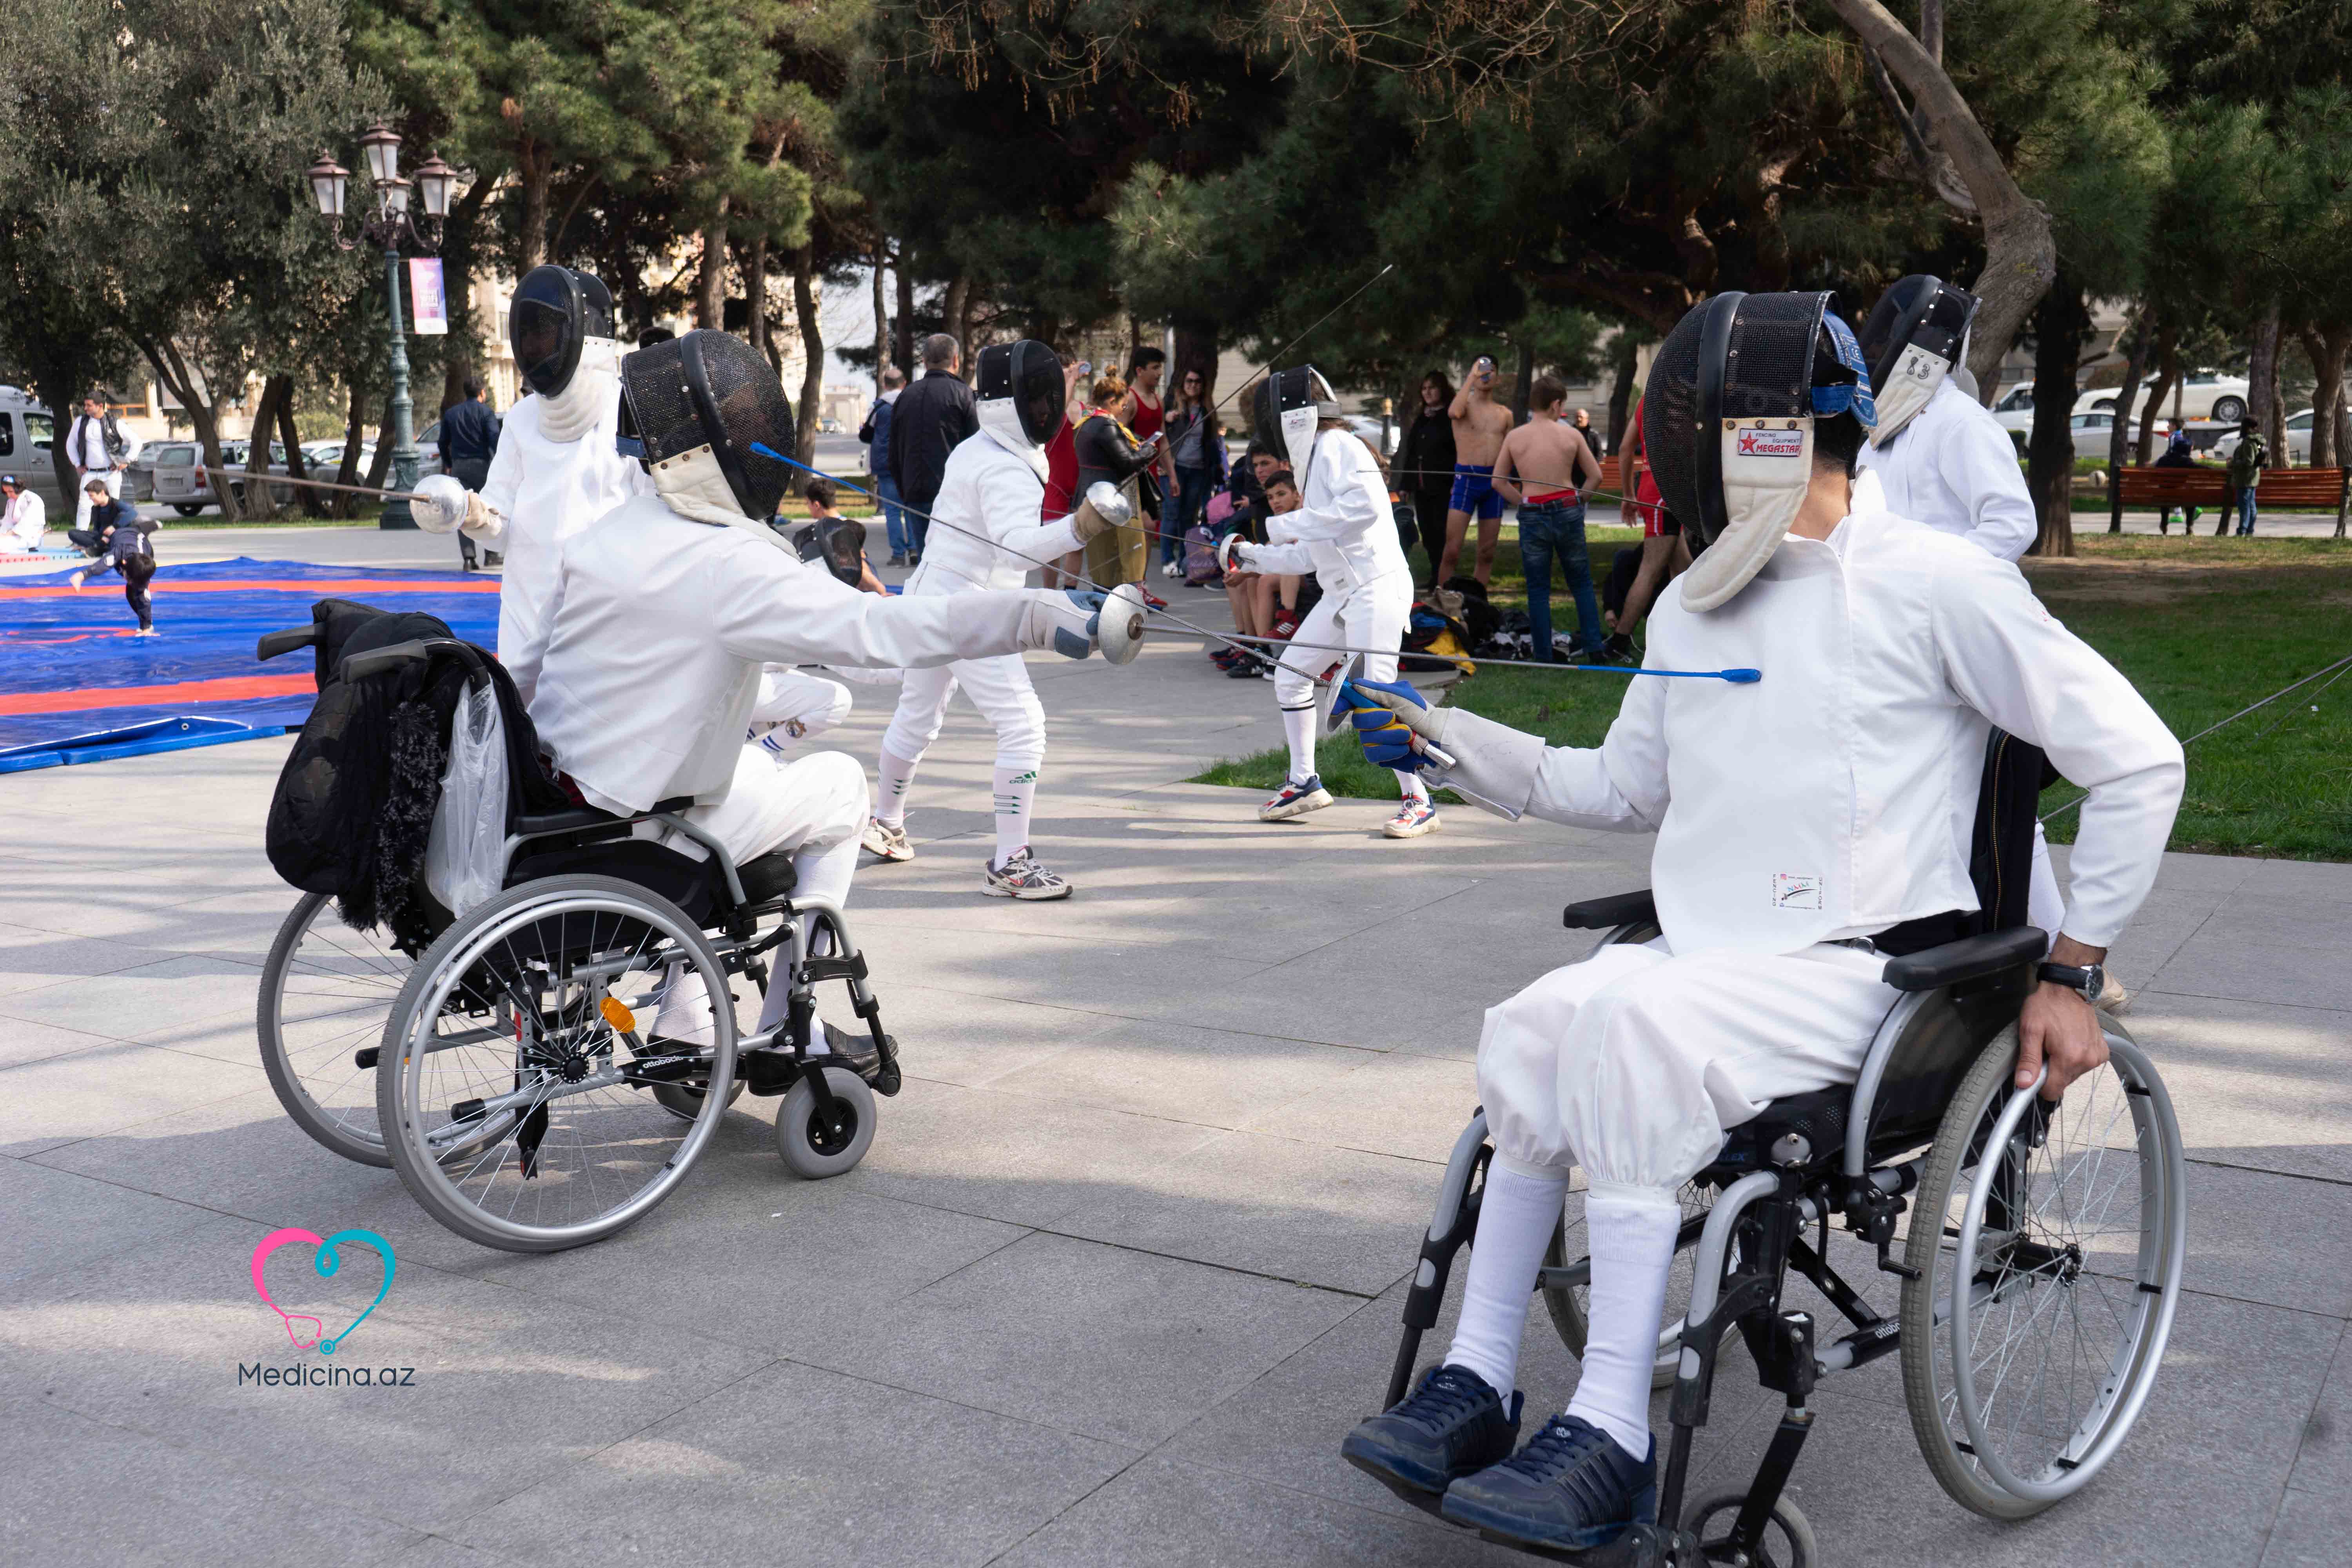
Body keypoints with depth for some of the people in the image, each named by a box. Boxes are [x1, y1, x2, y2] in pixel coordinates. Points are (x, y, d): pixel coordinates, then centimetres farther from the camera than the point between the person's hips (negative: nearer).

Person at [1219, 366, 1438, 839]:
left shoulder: (1336, 446, -9)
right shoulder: (1315, 458, 19)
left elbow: (1365, 503, -27)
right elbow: (1311, 553, 24)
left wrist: (1292, 523, -22)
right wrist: (1249, 556, 21)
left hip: (1375, 585, -10)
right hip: (1342, 591, 10)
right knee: (1291, 675, 13)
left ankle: (1418, 803, -9)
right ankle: (1305, 783, 23)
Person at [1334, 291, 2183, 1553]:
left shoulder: (1929, 583, -7)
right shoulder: (1694, 608, 14)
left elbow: (2137, 760, -3)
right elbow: (1628, 788, 24)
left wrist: (2069, 975, -5)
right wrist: (1447, 743, 13)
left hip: (1855, 972, -6)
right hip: (1705, 953, 6)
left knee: (1634, 1025, -31)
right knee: (1532, 1029, -21)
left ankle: (1612, 1438, -26)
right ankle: (1478, 1388, -13)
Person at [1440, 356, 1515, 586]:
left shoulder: (1505, 414, 14)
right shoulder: (1466, 404, 1)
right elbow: (1454, 413, -23)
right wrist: (1471, 377, -17)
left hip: (1494, 482, 4)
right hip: (1466, 478, -4)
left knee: (1487, 553, 7)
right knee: (1452, 551, -11)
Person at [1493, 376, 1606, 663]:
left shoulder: (1514, 437, -1)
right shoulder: (1571, 434, -2)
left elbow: (1498, 481, 3)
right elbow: (1595, 475, 2)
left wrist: (1523, 501, 9)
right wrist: (1578, 498, 12)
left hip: (1532, 516, 0)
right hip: (1568, 511, 0)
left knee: (1538, 589, 7)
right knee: (1581, 583, 14)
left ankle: (1543, 656, 6)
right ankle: (1593, 648, 11)